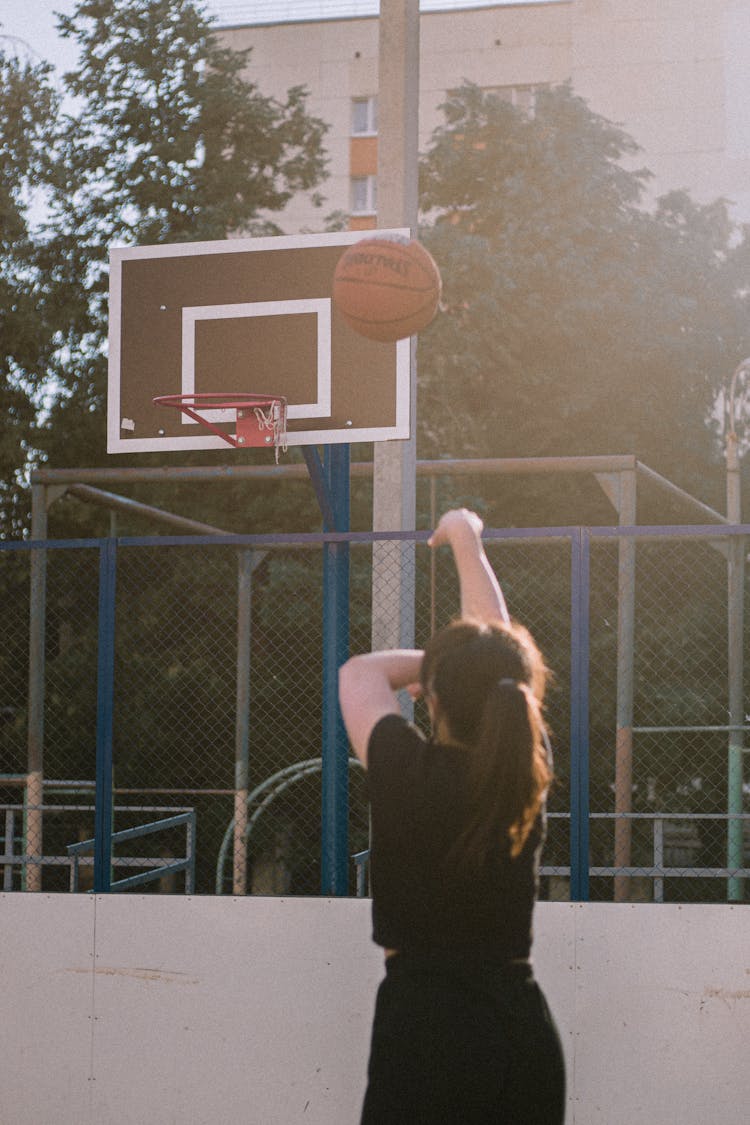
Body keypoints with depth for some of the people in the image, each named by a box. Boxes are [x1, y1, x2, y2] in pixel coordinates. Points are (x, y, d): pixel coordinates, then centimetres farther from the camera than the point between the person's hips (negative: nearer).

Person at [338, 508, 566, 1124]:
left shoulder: (410, 774, -14)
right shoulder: (530, 770, -2)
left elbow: (359, 672, 4)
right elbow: (500, 648, 12)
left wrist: (430, 662, 13)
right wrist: (468, 543, 23)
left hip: (426, 1027, -5)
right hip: (525, 1023, 5)